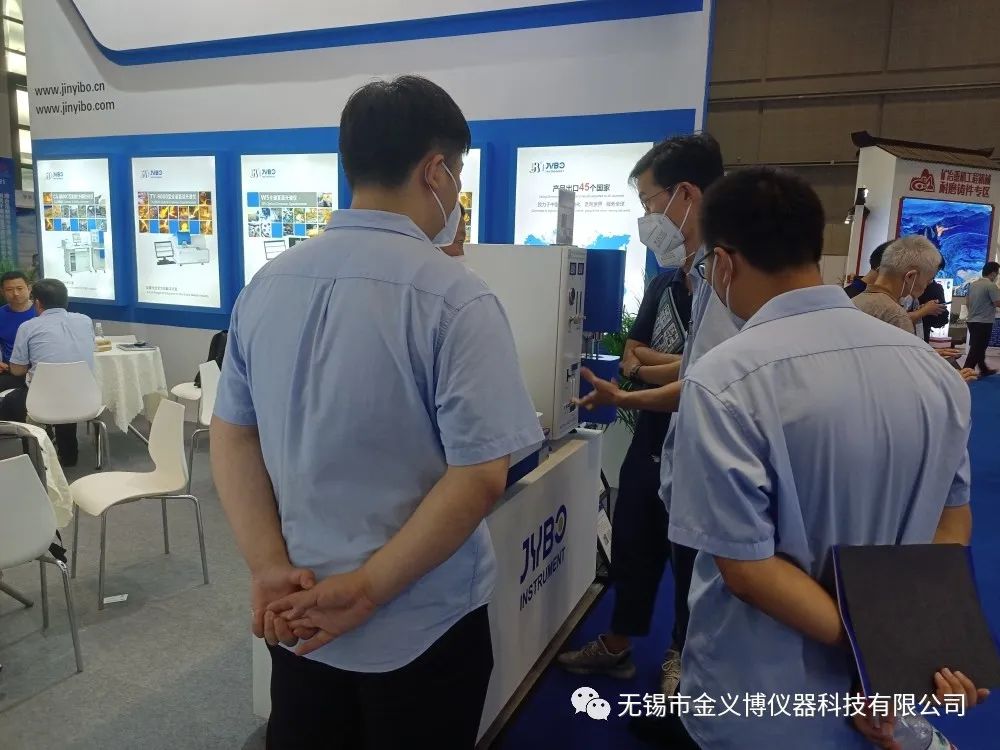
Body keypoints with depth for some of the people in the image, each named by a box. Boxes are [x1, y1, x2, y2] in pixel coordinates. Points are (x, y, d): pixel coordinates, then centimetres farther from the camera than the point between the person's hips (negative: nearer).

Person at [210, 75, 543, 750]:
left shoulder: (268, 285, -2)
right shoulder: (454, 297, -20)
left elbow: (231, 435, 1)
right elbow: (480, 476, -23)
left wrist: (269, 568, -4)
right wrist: (366, 589, -15)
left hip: (297, 617, 5)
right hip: (421, 628, -4)